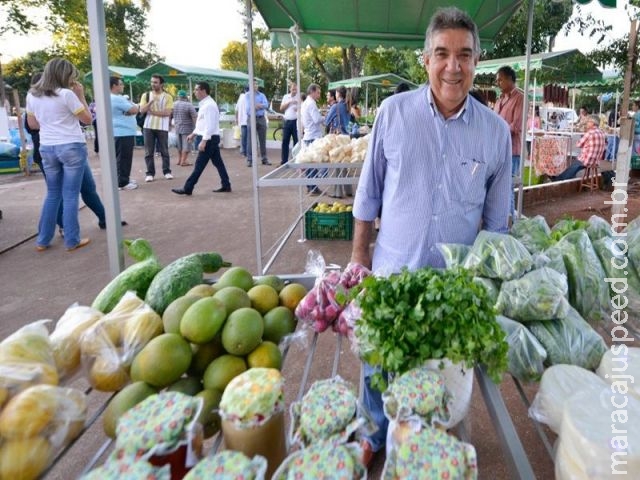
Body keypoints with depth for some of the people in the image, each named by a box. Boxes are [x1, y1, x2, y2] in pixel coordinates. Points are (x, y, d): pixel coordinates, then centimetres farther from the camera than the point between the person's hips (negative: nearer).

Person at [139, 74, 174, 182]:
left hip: (162, 127, -2)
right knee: (149, 152, 2)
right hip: (148, 127, 2)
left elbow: (167, 112, -8)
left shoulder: (167, 97, 1)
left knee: (164, 151, 4)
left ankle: (167, 171, 14)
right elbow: (142, 110, -3)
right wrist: (151, 101, -16)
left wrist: (153, 112, -9)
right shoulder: (146, 95, 8)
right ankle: (150, 173, 8)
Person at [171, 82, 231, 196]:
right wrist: (194, 134, 25)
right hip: (209, 138, 10)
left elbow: (210, 125, -23)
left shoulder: (209, 105, -17)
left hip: (209, 138, -10)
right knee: (218, 162, 11)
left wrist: (203, 141, -26)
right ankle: (226, 185, 16)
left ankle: (187, 188, -2)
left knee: (199, 165, -6)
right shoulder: (204, 104, 14)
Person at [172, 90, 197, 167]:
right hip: (187, 128, -6)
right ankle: (183, 161, -3)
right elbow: (194, 117, -18)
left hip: (177, 128, 6)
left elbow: (169, 116, 10)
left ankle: (179, 159, 26)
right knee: (186, 145, 0)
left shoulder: (174, 104, 3)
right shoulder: (189, 105, -14)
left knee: (180, 145, 19)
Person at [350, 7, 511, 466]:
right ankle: (375, 435, 44)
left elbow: (497, 217, 5)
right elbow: (369, 190, 0)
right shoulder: (393, 111, -8)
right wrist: (359, 252, 3)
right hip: (392, 270, 0)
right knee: (379, 366, 16)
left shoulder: (496, 131, -5)